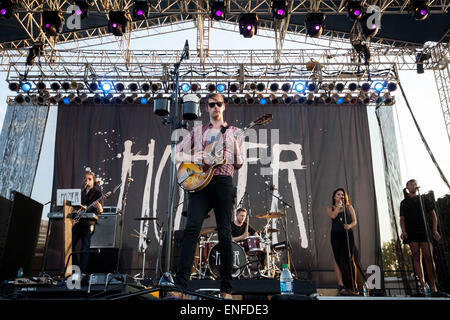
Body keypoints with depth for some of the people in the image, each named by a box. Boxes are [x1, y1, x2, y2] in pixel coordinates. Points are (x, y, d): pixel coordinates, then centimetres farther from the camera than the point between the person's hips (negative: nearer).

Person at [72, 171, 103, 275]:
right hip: (77, 222, 6)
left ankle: (82, 272, -2)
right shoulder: (81, 192, 18)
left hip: (88, 223, -5)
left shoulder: (97, 193, 2)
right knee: (70, 245, 2)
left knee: (85, 248, -7)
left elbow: (100, 210, -6)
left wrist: (99, 208, -28)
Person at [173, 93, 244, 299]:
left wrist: (236, 146, -4)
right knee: (192, 228, -15)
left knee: (225, 234, -1)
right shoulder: (197, 131, 20)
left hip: (223, 182, 0)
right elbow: (177, 153, 16)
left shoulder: (234, 132, 18)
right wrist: (195, 158, -3)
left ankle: (226, 289, 7)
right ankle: (180, 285, -15)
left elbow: (239, 164, 14)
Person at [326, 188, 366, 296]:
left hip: (348, 235, 0)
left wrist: (350, 226, -14)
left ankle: (353, 286, -2)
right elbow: (332, 216, -9)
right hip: (336, 235, 0)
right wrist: (338, 206, -1)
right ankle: (341, 285, 0)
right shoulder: (330, 208, 13)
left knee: (350, 259, -7)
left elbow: (354, 221, 6)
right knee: (338, 259, -2)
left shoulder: (349, 207, 14)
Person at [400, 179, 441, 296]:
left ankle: (433, 286, -7)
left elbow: (433, 214, 11)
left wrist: (434, 230, -1)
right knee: (416, 257, -5)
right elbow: (402, 219, 9)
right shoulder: (404, 203, 16)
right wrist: (403, 231, -8)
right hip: (411, 232, 1)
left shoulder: (423, 199, 16)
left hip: (425, 230, 0)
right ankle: (422, 284, -7)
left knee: (428, 256, -9)